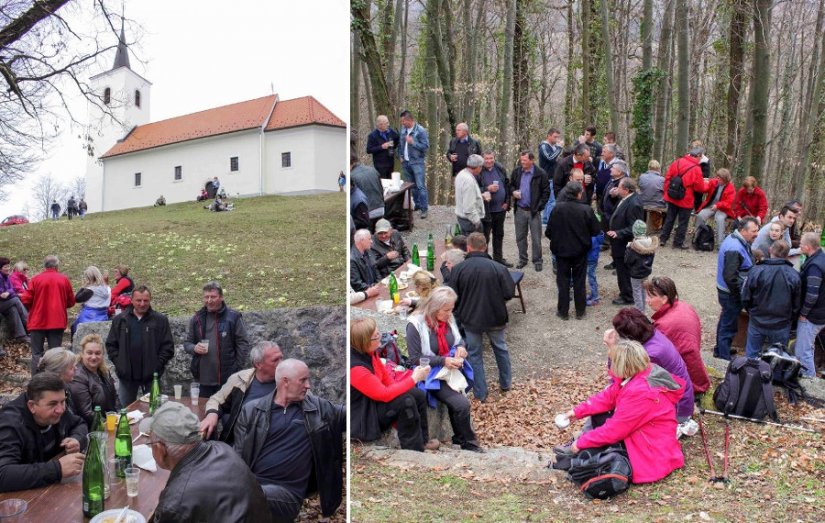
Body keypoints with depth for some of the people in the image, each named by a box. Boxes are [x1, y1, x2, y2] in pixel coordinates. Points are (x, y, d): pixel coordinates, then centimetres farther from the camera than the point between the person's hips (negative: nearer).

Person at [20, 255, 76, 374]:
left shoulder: (36, 279, -4)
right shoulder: (64, 280, 1)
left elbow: (25, 300, -5)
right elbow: (71, 302, 5)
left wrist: (34, 307, 15)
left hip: (38, 321, -1)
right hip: (57, 322, 1)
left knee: (37, 353, 7)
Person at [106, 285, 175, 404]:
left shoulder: (160, 320, 0)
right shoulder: (120, 320, 6)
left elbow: (168, 346, -1)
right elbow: (110, 345, 8)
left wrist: (157, 365, -10)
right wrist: (119, 363, -3)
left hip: (151, 375, -2)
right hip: (126, 375, 2)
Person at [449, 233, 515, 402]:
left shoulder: (458, 269, -13)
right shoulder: (498, 268, -14)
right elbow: (510, 293, -10)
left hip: (470, 318, -1)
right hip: (495, 317, 1)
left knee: (474, 354, 14)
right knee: (500, 348, 24)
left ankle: (480, 393, 20)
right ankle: (506, 383, 39)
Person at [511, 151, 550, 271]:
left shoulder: (540, 173, -10)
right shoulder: (516, 171, 2)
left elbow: (546, 191, -5)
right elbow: (511, 185, 17)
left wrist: (539, 206, -10)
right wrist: (513, 192, -5)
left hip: (534, 210, -4)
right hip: (519, 210, 4)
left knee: (536, 238, 4)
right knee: (520, 237, 12)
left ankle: (537, 261, 16)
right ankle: (522, 259, 26)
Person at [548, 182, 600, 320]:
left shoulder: (558, 208, -15)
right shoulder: (587, 210, -16)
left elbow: (549, 230, -8)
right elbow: (596, 231, -7)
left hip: (561, 250, 0)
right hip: (580, 251, 0)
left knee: (563, 282, 11)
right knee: (579, 282, 13)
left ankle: (563, 312, 17)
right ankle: (580, 312, 21)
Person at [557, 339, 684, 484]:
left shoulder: (639, 392, -33)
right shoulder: (641, 374, -5)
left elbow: (615, 429, -25)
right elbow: (609, 396, 6)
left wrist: (582, 442, -14)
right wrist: (578, 411, 3)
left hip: (651, 456, -10)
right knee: (597, 417, 9)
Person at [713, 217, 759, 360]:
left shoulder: (735, 240, 5)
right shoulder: (734, 249, -28)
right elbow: (730, 277, -30)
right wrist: (741, 294, -20)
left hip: (726, 290, 11)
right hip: (731, 293, -11)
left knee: (725, 321, 24)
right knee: (729, 326, 1)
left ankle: (720, 351, 40)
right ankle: (724, 358, 13)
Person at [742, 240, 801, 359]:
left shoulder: (755, 271, -16)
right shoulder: (794, 275, -13)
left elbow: (745, 299, -8)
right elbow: (796, 304, -3)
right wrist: (789, 319, 15)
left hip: (757, 323, -1)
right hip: (781, 326, 1)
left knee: (751, 355, 14)